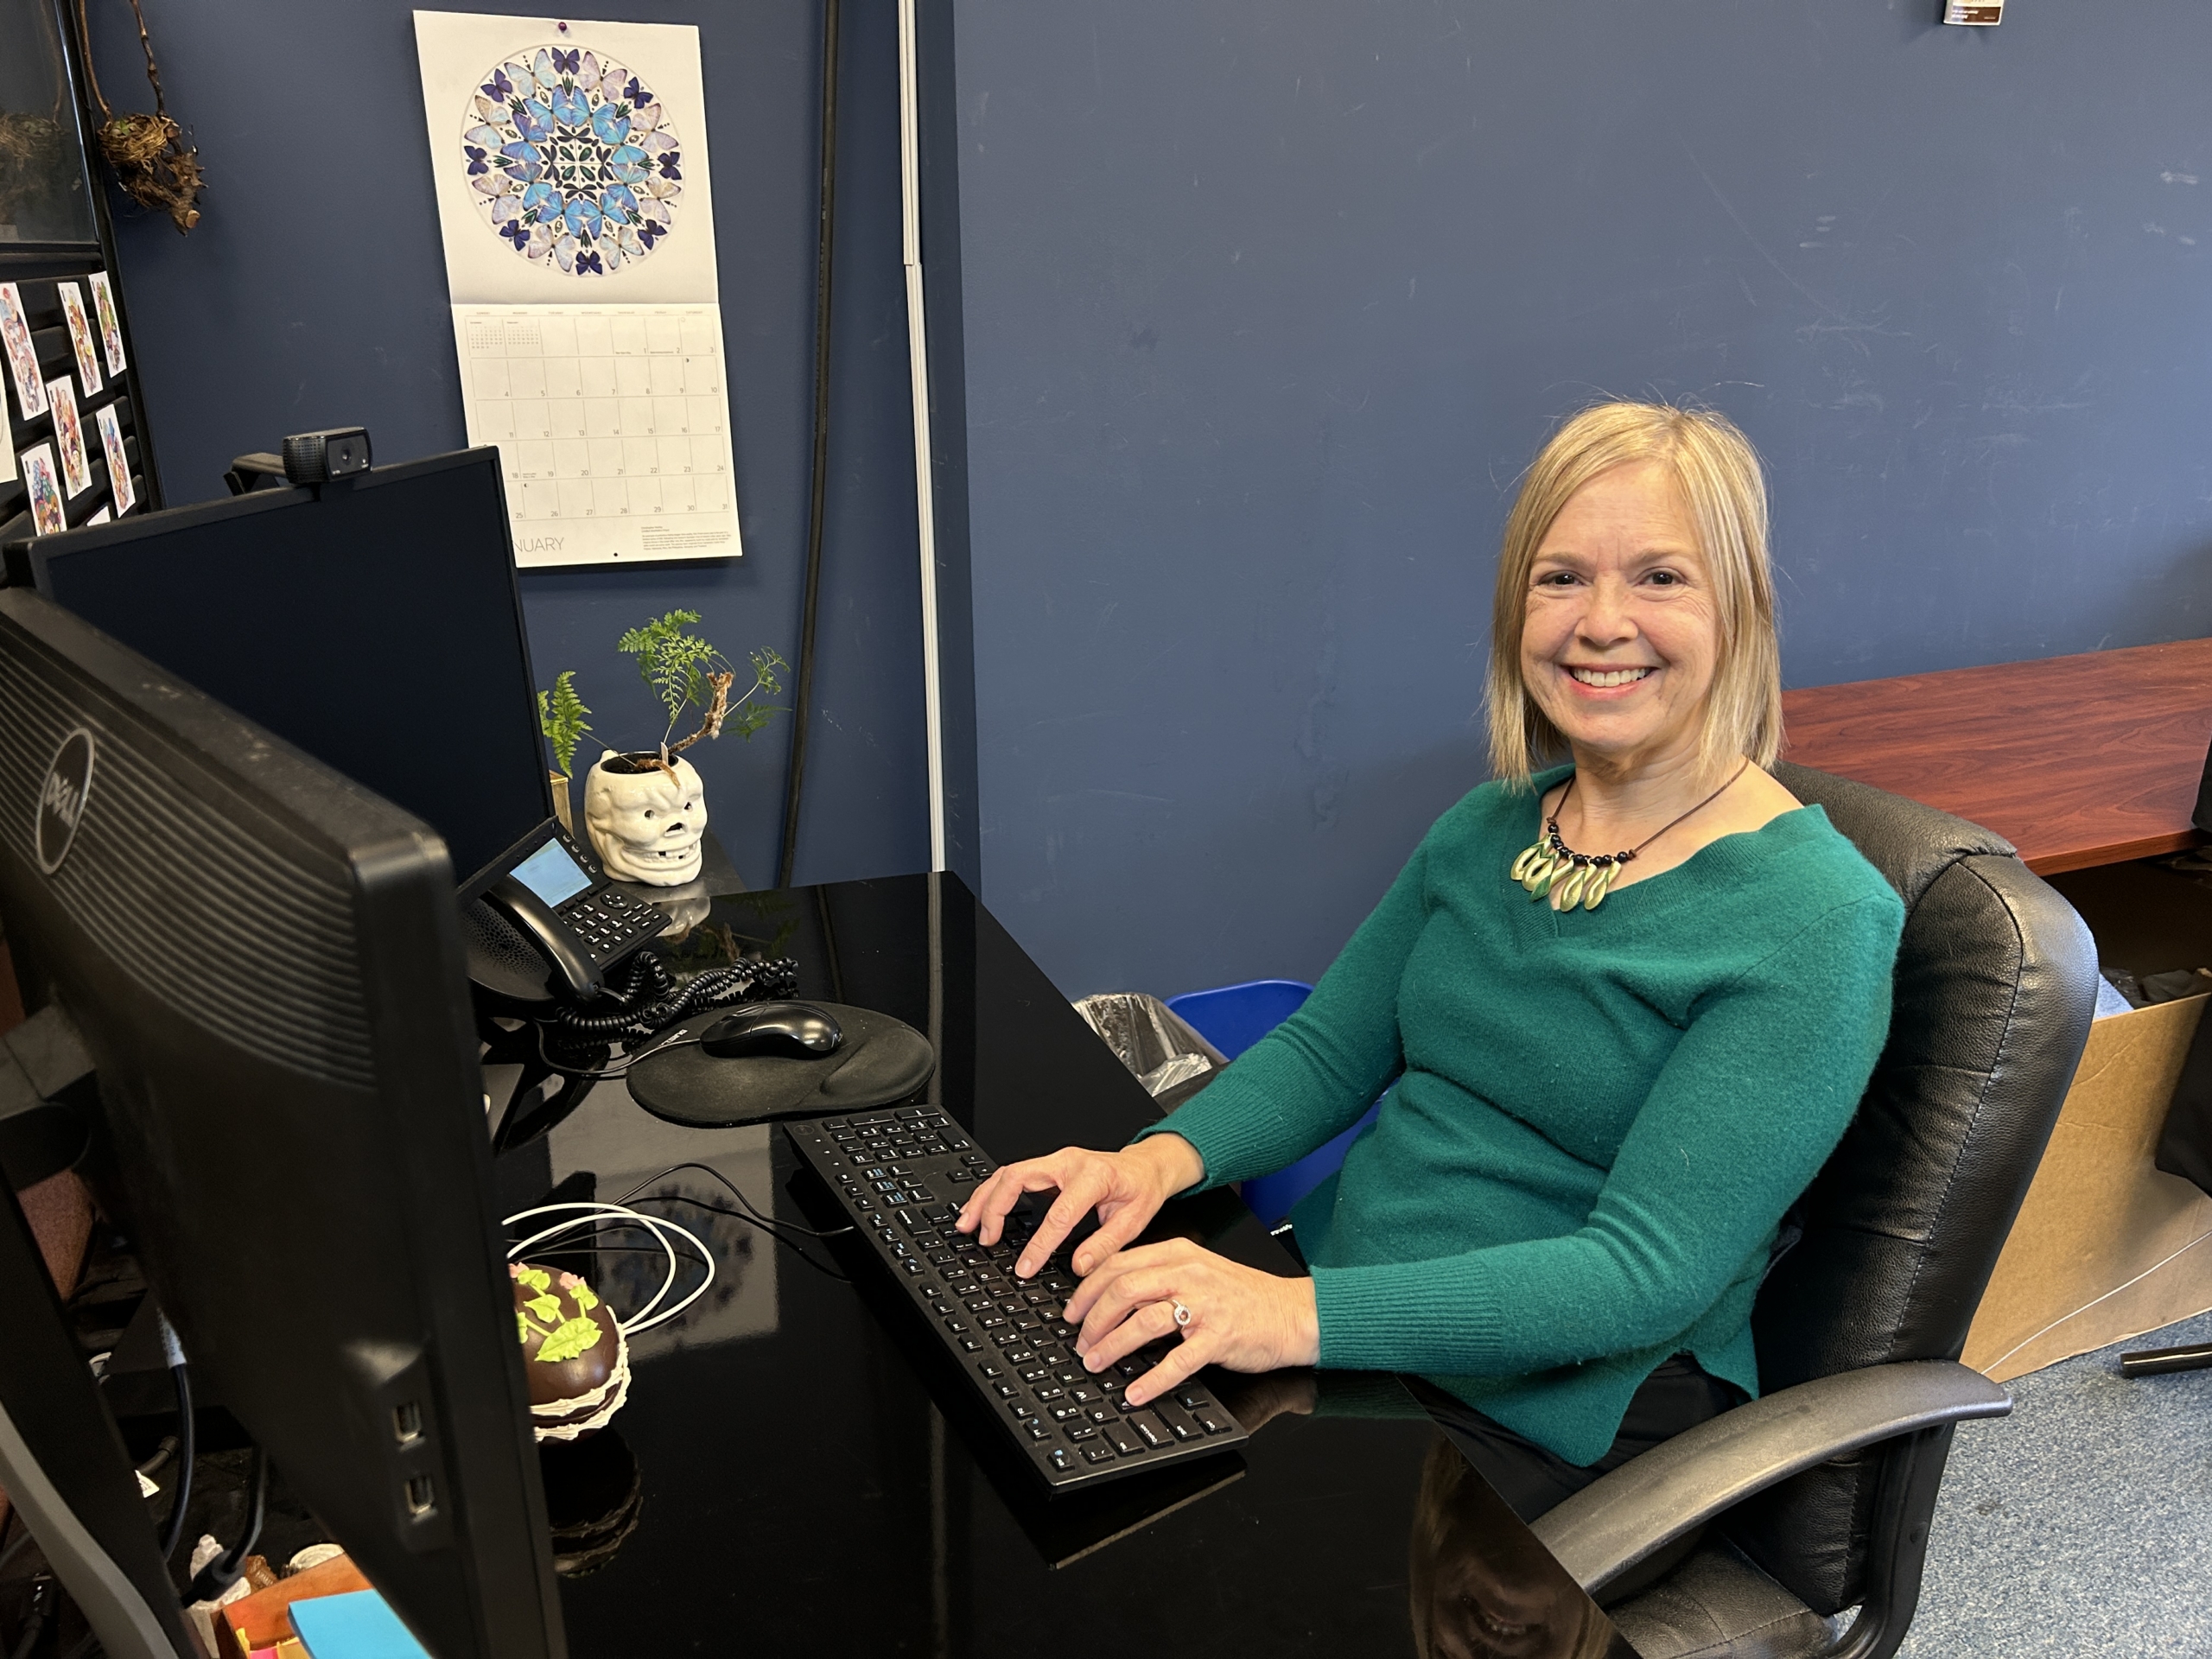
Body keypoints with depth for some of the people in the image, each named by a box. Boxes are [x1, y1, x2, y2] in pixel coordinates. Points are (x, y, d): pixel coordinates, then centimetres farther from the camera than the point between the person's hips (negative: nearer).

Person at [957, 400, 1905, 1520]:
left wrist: (1305, 1316, -32)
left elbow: (1647, 1272, -21)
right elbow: (1329, 1047, 9)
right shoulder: (1488, 828, 5)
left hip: (1542, 1416, -5)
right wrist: (1164, 1157, -12)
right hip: (1334, 1310, 6)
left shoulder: (1815, 920, -15)